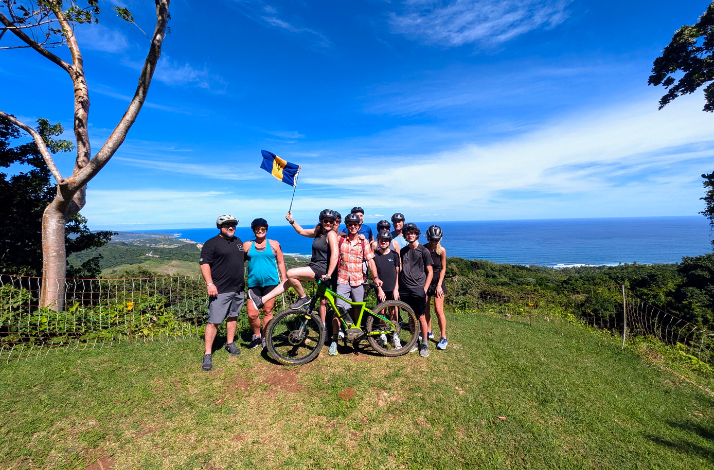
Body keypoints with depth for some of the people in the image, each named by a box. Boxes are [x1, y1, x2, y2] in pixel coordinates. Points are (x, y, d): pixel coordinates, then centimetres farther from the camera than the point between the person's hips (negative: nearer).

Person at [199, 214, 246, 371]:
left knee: (233, 317, 17)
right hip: (220, 290, -6)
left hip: (238, 288, 7)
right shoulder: (212, 243, -7)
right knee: (213, 321, -5)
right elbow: (204, 264, -12)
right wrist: (209, 283, -21)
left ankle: (230, 343, 33)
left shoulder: (238, 242, 14)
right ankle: (208, 354, 4)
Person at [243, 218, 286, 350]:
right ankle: (257, 335, 25)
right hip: (254, 283, 1)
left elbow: (281, 262, 9)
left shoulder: (274, 244, 7)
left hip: (270, 282, -1)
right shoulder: (247, 245, 9)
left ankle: (265, 339, 24)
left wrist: (284, 278, 4)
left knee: (267, 312, 6)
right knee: (252, 314, -2)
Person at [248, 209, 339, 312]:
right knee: (288, 280, 4)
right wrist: (292, 221, 12)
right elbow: (302, 231, 26)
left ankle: (304, 298, -1)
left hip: (321, 269, -9)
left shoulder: (331, 234, -13)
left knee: (290, 274, -20)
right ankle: (262, 301, 9)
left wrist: (328, 275, -25)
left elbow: (335, 255, -23)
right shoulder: (318, 232, 14)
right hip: (313, 266, 9)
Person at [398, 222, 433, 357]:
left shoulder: (424, 251, 0)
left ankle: (424, 343, 15)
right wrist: (397, 288, 6)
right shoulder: (403, 251, 11)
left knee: (421, 317, 0)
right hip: (405, 289, 3)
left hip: (418, 289, -3)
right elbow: (399, 270, 13)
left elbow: (430, 272, 1)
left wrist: (425, 289, -7)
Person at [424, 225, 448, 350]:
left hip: (437, 281, -1)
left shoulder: (441, 250, -12)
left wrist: (439, 285, -7)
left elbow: (443, 269, -2)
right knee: (425, 309, 10)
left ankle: (443, 338, 8)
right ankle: (428, 332, 31)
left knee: (438, 310, -5)